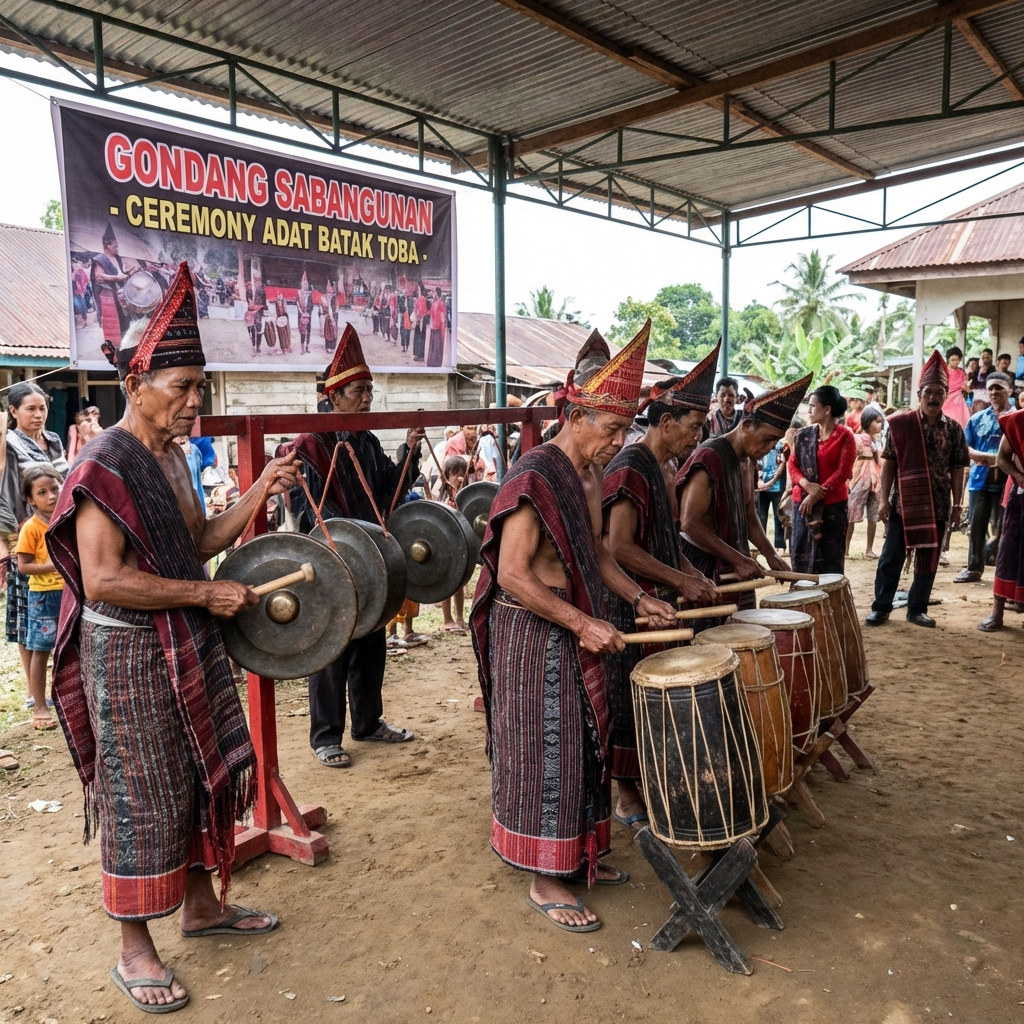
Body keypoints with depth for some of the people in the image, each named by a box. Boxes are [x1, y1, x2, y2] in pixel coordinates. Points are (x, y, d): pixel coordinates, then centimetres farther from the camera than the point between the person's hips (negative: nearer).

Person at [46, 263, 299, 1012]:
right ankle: (135, 951, 21)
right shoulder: (105, 466, -18)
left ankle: (202, 905, 36)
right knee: (141, 798, 3)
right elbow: (102, 579, -25)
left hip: (191, 648, 9)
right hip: (129, 656, -8)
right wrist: (206, 594, -22)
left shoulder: (172, 457, 9)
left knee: (205, 777, 17)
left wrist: (258, 494, 1)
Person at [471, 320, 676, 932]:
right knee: (544, 753, 1)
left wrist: (639, 598, 9)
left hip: (576, 630, 9)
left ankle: (579, 855, 34)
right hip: (533, 634, -9)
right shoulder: (535, 479, -21)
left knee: (584, 745, 17)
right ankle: (544, 881, 16)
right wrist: (583, 623, -25)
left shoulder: (590, 475, 9)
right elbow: (512, 574, -24)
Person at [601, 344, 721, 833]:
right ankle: (628, 796, 15)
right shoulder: (630, 469, -18)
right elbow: (619, 547, -23)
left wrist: (694, 576, 5)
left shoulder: (666, 467, 12)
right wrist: (681, 581, -20)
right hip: (632, 605, -9)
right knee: (633, 701, 2)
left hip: (663, 601, 9)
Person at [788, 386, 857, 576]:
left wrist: (817, 495, -15)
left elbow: (843, 472, -9)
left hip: (833, 504, -4)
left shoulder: (845, 436, -3)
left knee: (831, 558, 0)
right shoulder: (803, 435, 9)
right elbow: (792, 465, 7)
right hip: (802, 502, 4)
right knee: (801, 554, 4)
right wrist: (807, 485, -13)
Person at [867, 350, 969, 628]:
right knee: (892, 556, 2)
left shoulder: (954, 429, 3)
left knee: (929, 559, 8)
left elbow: (957, 468, 6)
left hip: (938, 504, 3)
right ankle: (881, 607, 10)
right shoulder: (900, 423, -3)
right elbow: (888, 462, -3)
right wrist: (884, 499, -8)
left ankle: (917, 608, 19)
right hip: (903, 501, -2)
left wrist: (957, 504, 0)